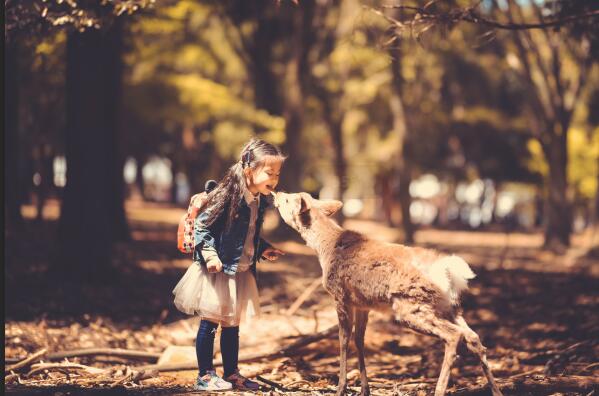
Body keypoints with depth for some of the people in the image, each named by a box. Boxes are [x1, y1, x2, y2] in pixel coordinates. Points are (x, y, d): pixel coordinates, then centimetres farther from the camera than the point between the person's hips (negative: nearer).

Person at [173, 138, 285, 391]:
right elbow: (201, 226, -17)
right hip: (218, 270, -8)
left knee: (232, 325, 16)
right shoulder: (228, 197, -20)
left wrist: (263, 250, 7)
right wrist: (210, 255, -25)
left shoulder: (259, 202, 5)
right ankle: (205, 376, 9)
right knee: (210, 323, 1)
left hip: (241, 273, 8)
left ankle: (231, 374, 25)